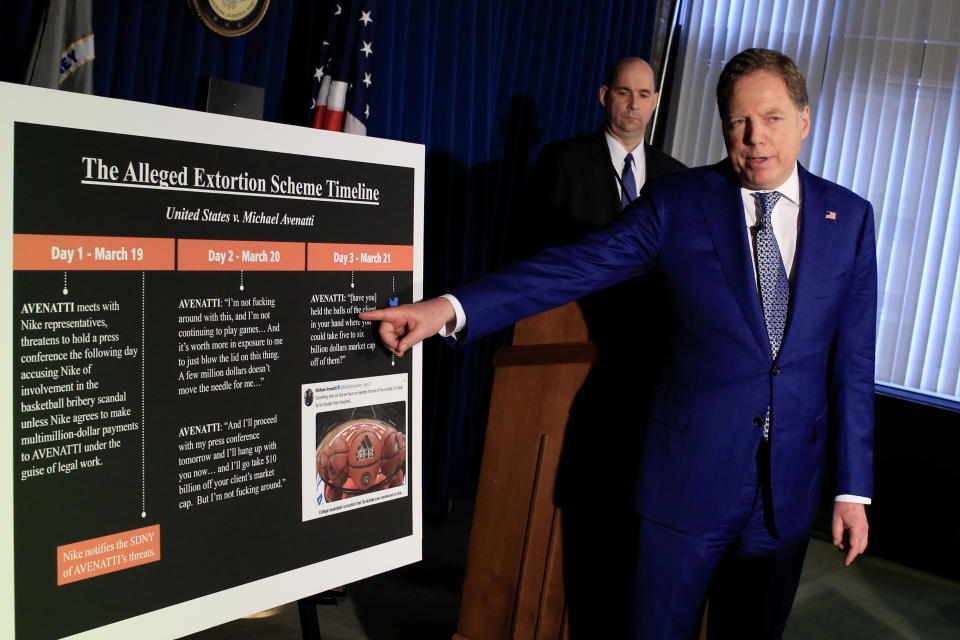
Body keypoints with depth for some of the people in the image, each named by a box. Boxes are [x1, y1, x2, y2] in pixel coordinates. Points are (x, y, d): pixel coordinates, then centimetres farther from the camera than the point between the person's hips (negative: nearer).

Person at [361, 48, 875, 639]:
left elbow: (853, 362, 3)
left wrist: (853, 487, 3)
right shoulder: (678, 202, -5)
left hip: (790, 484, 3)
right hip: (691, 473, -2)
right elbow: (576, 267, -15)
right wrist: (450, 308, -28)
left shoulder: (850, 216, 3)